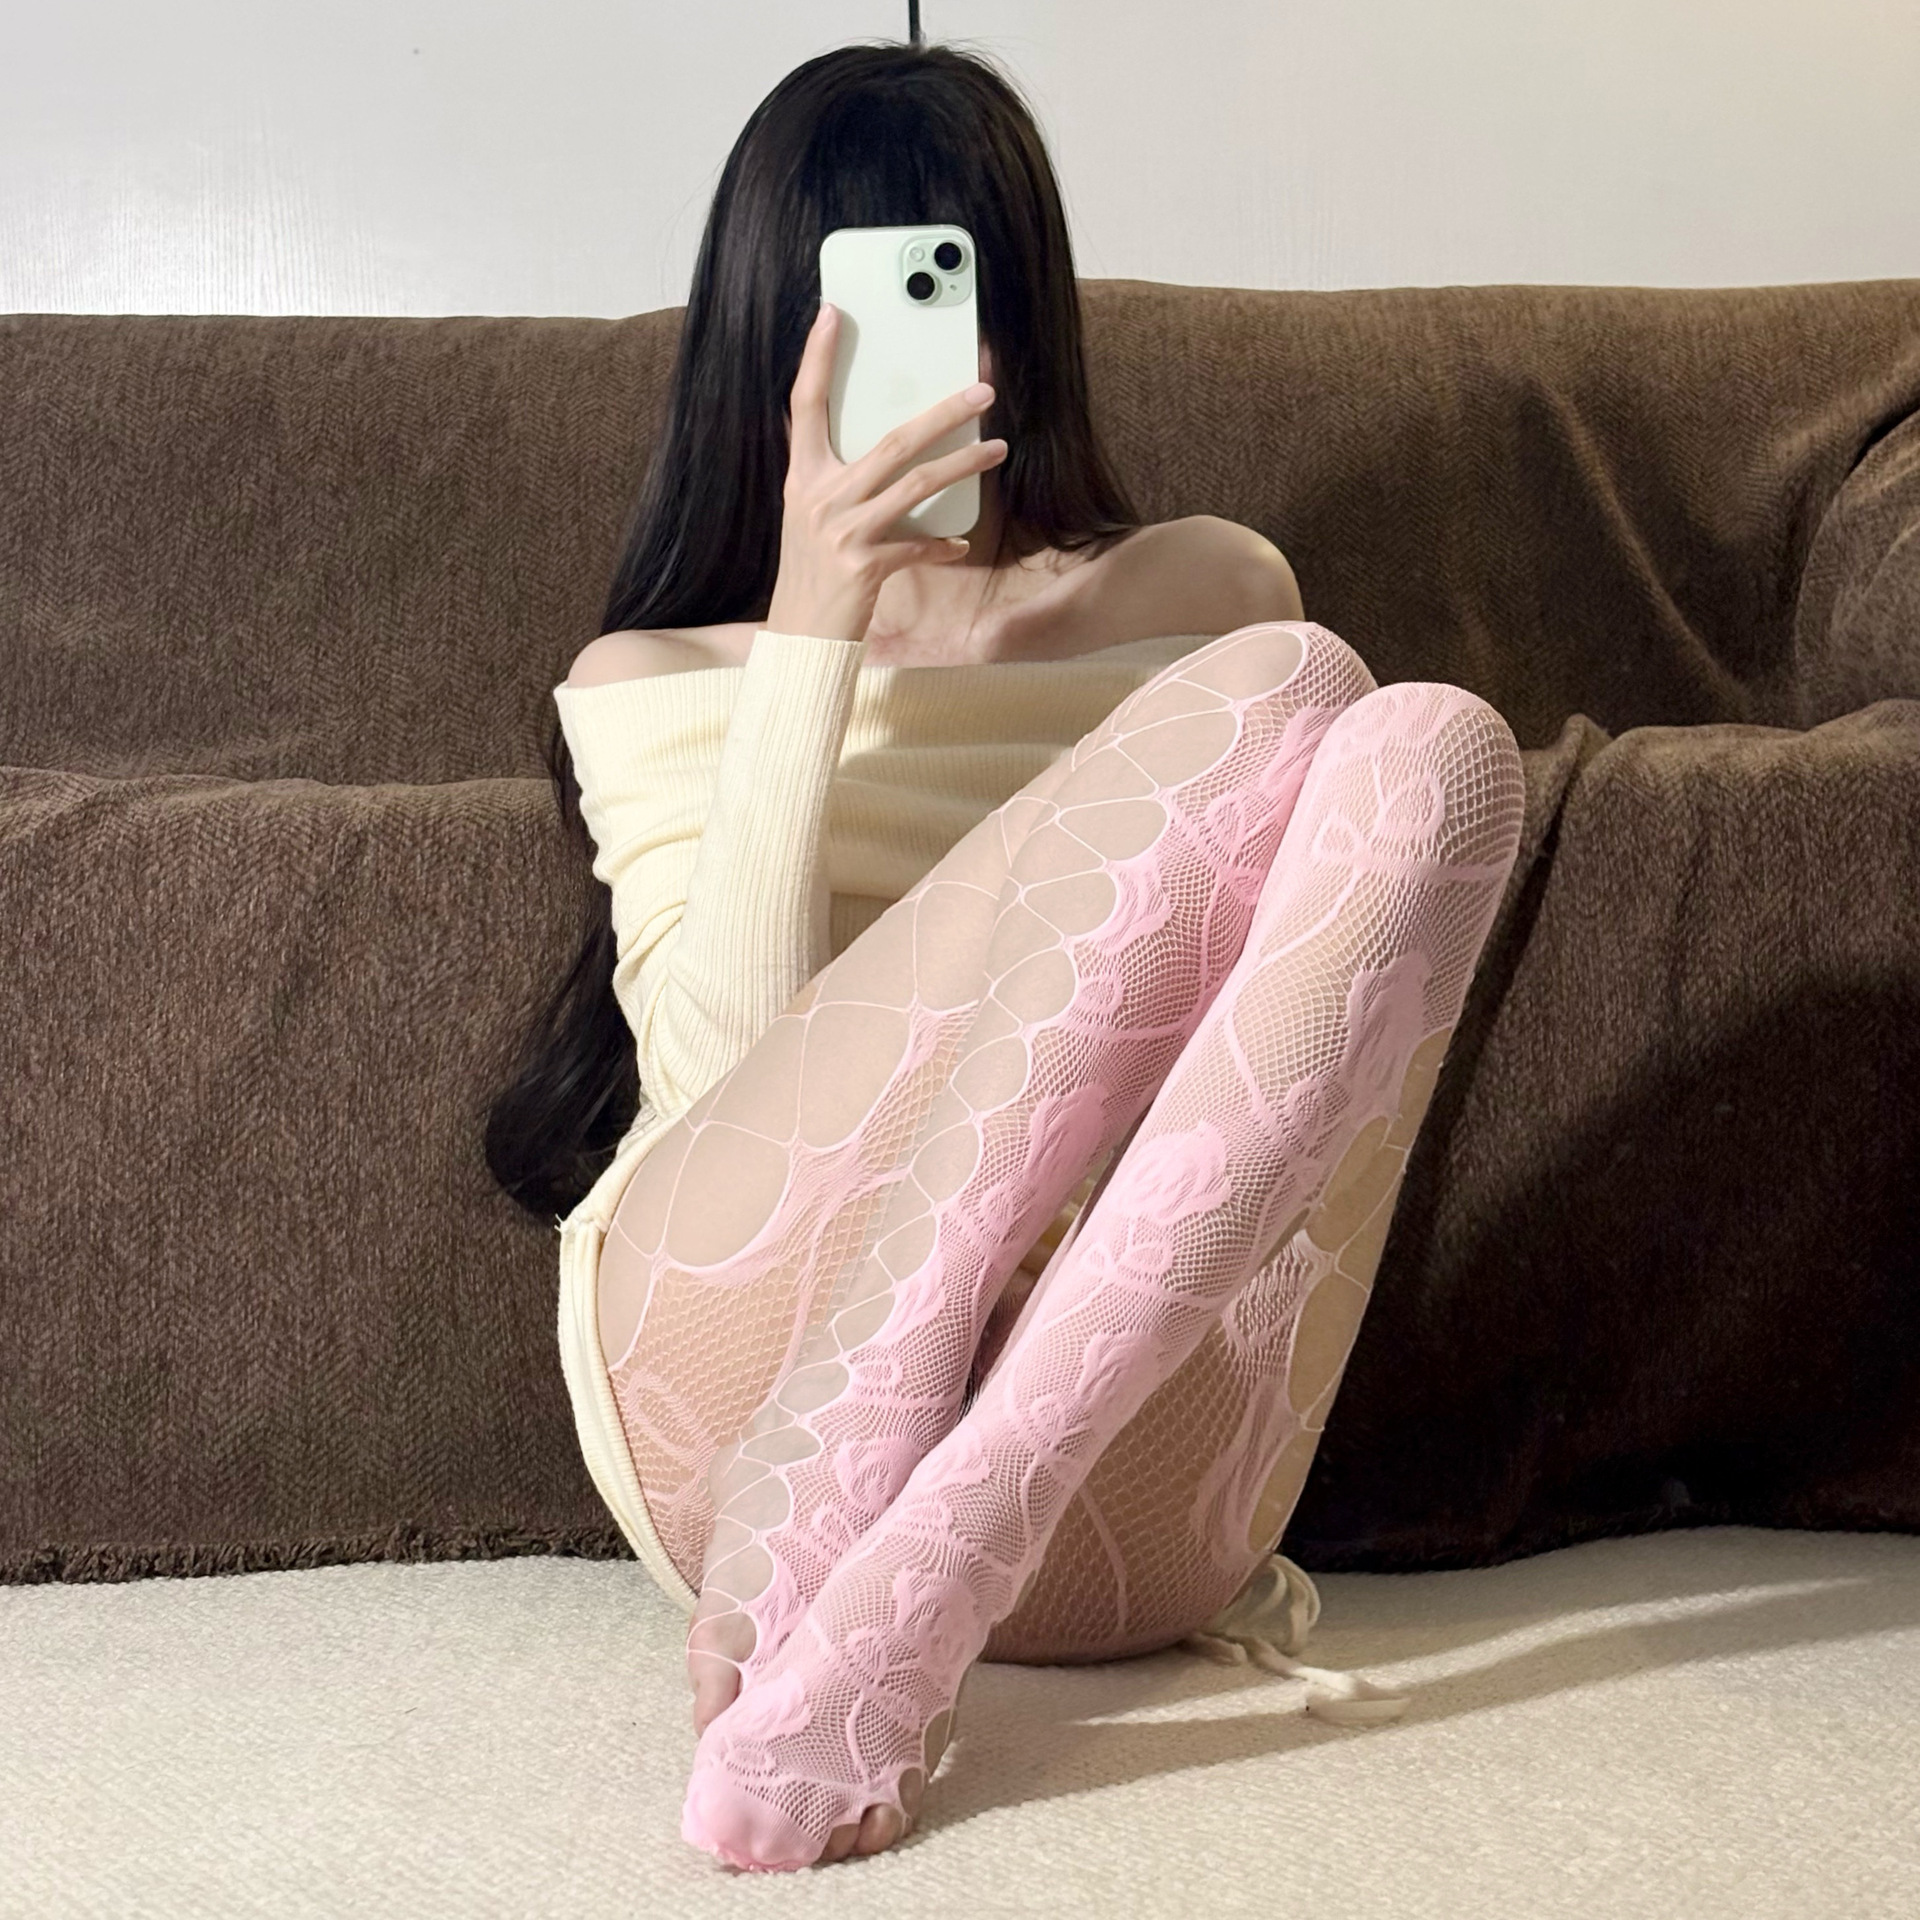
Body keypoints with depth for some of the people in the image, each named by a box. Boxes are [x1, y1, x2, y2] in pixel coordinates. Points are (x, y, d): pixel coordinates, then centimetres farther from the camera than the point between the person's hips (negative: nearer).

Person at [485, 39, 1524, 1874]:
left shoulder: (1206, 590, 25)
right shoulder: (651, 679, 20)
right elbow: (724, 1086, 2)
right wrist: (813, 633, -4)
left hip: (1119, 1470, 2)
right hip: (737, 1358, -2)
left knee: (1432, 747, -22)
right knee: (1275, 692, -19)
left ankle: (914, 1576, -35)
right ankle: (808, 1538, -31)